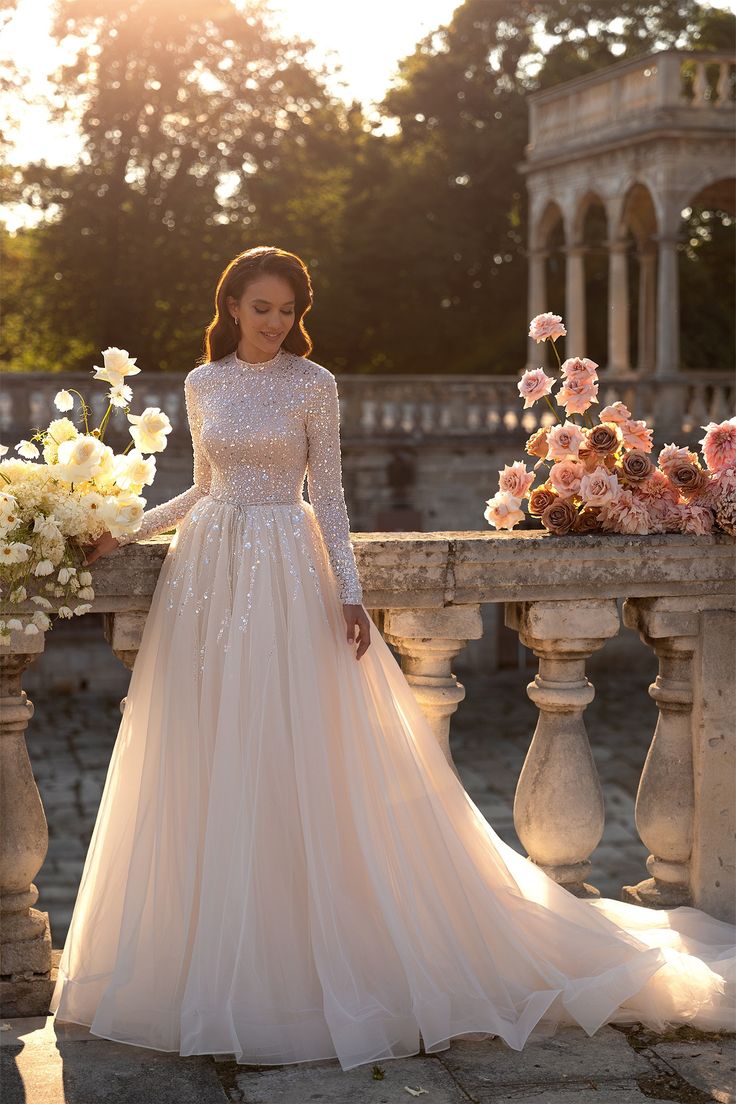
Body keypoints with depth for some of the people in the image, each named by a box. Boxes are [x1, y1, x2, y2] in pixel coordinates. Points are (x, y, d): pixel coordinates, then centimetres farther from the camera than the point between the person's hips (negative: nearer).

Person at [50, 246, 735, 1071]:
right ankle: (213, 960, 16)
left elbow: (328, 495, -2)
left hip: (287, 573, -4)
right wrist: (126, 531, 12)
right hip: (209, 570, 4)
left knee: (297, 756, -5)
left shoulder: (313, 385, -1)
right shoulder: (202, 384, 10)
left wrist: (349, 591, -10)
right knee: (209, 766, 5)